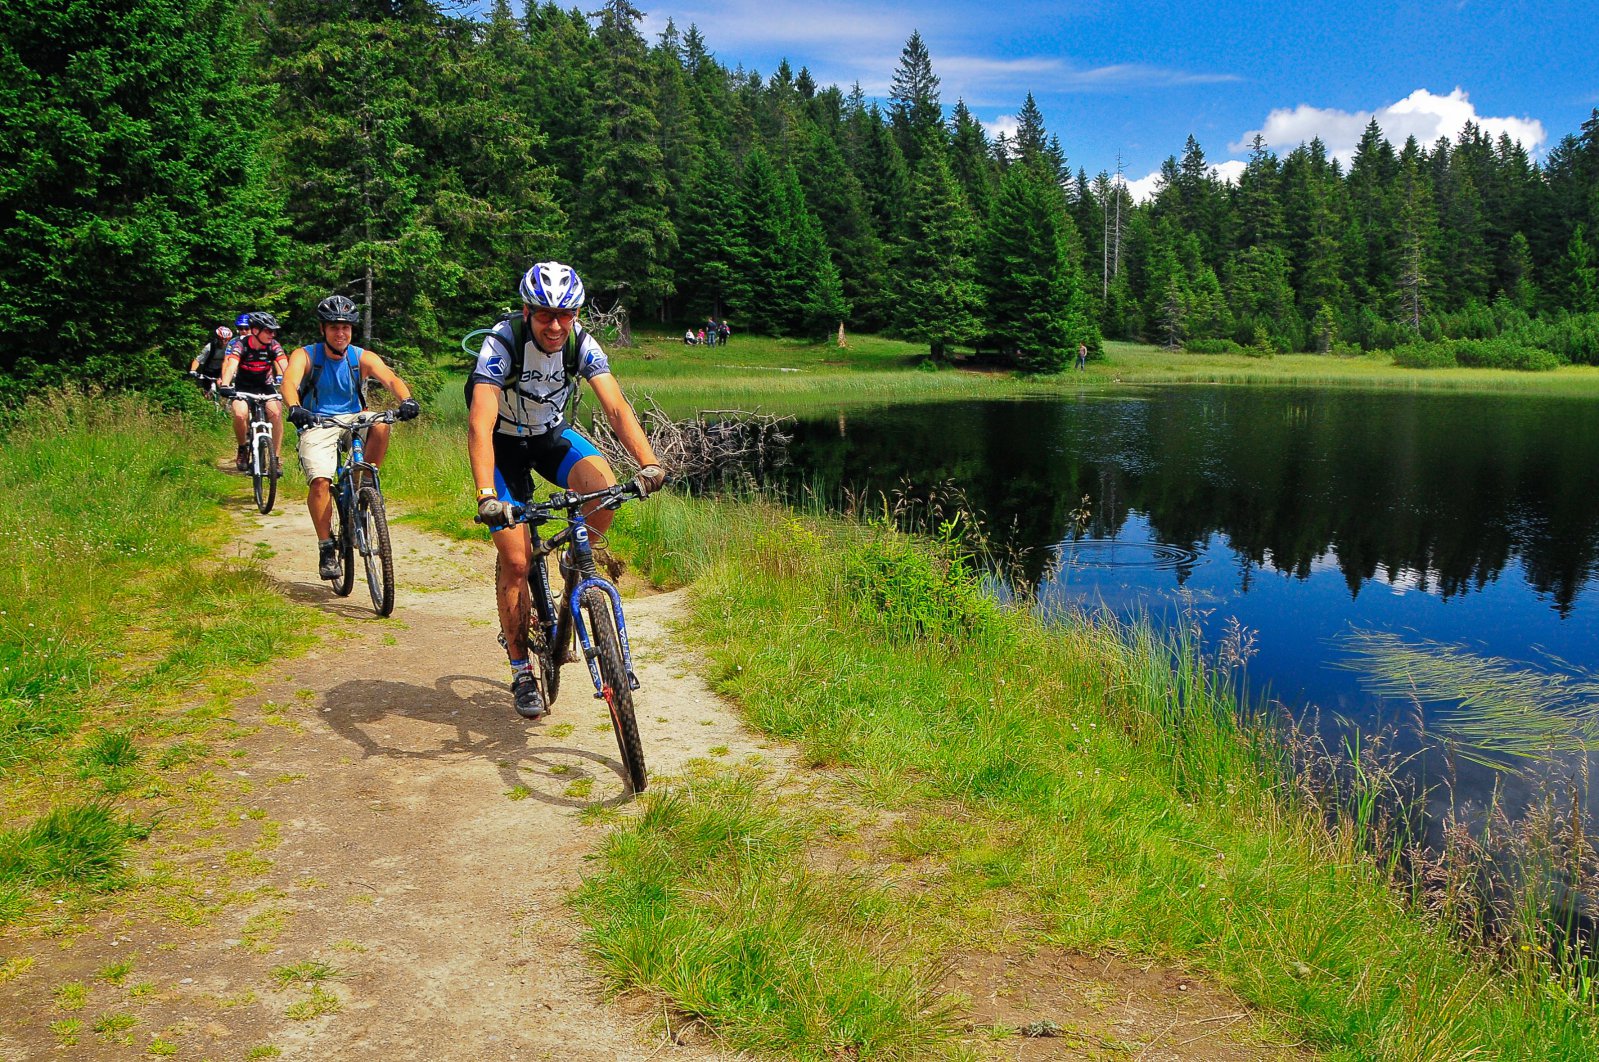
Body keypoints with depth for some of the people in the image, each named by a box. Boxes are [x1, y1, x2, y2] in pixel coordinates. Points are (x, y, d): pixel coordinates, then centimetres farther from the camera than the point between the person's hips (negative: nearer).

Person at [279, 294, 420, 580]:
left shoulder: (363, 358, 0)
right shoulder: (305, 356, -4)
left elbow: (390, 378, -18)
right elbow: (289, 381, -24)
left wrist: (406, 400, -41)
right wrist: (295, 409, -46)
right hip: (317, 427, -2)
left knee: (380, 425, -31)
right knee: (320, 481, -25)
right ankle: (326, 548, -10)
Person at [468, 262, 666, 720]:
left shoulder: (582, 345, -19)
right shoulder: (502, 343, -30)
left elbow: (616, 407, -28)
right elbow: (479, 424, -39)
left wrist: (649, 463, -44)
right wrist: (486, 495, -52)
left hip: (553, 435, 3)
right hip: (503, 444, -3)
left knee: (603, 489, -30)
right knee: (516, 562, -10)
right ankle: (522, 673, 7)